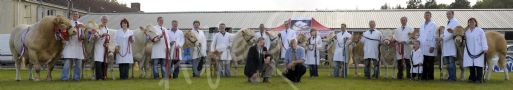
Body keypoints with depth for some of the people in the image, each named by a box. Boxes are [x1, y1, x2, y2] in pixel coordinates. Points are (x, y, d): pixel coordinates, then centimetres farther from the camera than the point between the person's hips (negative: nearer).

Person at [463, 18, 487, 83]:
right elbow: (465, 40, 20)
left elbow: (483, 40, -5)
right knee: (471, 65, 4)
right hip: (469, 52, 4)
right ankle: (472, 78, 12)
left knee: (478, 65, -6)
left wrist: (485, 48, -12)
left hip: (478, 51, -4)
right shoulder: (466, 31, 13)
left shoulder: (480, 30, 0)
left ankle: (479, 79, -3)